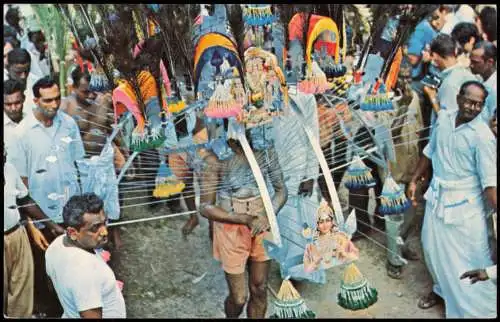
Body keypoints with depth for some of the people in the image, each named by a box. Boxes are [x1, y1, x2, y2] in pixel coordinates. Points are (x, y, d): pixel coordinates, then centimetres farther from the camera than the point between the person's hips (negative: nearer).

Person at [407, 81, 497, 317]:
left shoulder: (483, 136, -20)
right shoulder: (443, 118, -2)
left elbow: (489, 181, -21)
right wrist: (414, 180, 18)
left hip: (465, 204, -6)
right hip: (437, 197, 6)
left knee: (471, 258, 1)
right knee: (432, 247, 19)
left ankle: (480, 308, 17)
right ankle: (442, 288, 45)